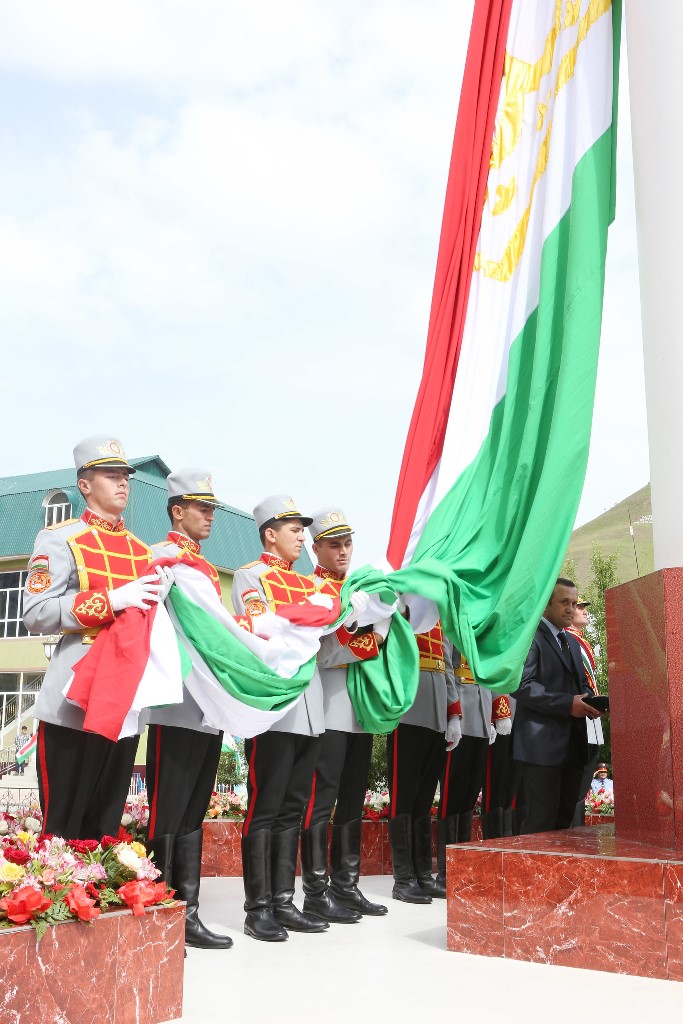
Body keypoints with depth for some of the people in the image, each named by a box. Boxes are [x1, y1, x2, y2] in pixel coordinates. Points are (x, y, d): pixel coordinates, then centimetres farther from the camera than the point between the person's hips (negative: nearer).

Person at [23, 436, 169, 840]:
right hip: (75, 703, -6)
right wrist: (111, 600, -21)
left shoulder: (142, 550, 16)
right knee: (63, 827, 0)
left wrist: (163, 591, 1)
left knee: (107, 826, 12)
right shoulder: (59, 539, -3)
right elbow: (37, 614, -13)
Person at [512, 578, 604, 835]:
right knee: (542, 821, -8)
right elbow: (522, 685, -17)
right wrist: (567, 704, -22)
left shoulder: (572, 642, 21)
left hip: (573, 744, 9)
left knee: (564, 818, 12)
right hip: (542, 745, -8)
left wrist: (589, 701, 3)